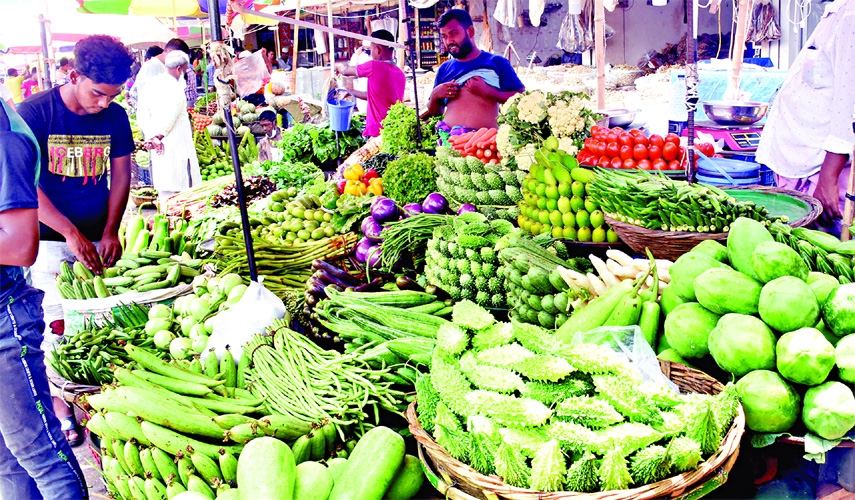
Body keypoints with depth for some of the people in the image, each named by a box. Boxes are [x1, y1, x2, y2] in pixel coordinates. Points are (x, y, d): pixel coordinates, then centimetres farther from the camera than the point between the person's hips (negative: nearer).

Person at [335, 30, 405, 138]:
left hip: (377, 132, -7)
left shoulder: (374, 67, -10)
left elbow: (346, 70, 8)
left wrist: (337, 66, 31)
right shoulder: (400, 74, 11)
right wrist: (352, 92, 36)